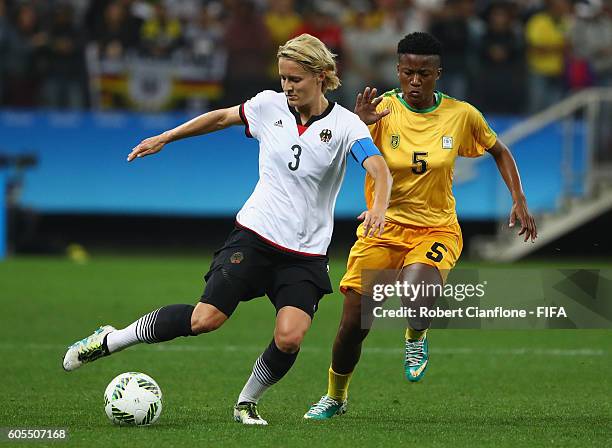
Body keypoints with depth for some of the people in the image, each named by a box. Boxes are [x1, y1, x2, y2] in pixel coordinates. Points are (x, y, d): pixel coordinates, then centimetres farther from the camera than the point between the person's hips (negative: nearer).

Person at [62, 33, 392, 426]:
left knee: (289, 339, -19)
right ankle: (109, 340, 5)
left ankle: (247, 403, 10)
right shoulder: (270, 105, 1)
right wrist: (163, 139, 23)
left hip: (306, 254, 0)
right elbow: (222, 118, 19)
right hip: (254, 235, 0)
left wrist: (378, 208, -44)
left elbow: (380, 170, -23)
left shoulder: (345, 124, -8)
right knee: (204, 320, -13)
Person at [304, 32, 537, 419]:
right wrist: (358, 125, -40)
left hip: (437, 229, 0)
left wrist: (519, 199, 8)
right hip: (383, 228, 0)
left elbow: (499, 151, 16)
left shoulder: (462, 115, -2)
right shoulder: (381, 110, -9)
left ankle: (417, 336, 6)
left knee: (412, 292, -32)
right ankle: (336, 397, 25)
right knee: (355, 323, -4)